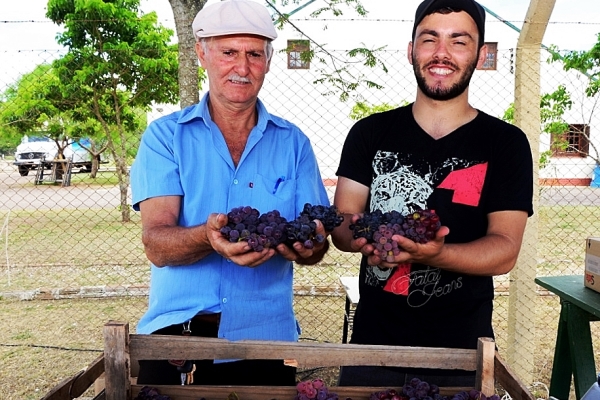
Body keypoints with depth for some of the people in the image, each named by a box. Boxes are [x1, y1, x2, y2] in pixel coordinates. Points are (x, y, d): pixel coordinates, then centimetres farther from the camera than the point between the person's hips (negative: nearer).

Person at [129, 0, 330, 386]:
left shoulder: (293, 142, 3)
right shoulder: (166, 136, -1)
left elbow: (315, 248, 1)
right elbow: (156, 244, -12)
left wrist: (306, 245, -23)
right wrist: (208, 236, -32)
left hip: (265, 336, 2)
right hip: (175, 333, -1)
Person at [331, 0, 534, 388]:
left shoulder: (506, 143, -4)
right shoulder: (370, 133, 1)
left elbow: (505, 250, -10)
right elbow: (341, 223, -3)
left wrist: (434, 254, -30)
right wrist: (362, 235, -26)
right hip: (372, 344, 1)